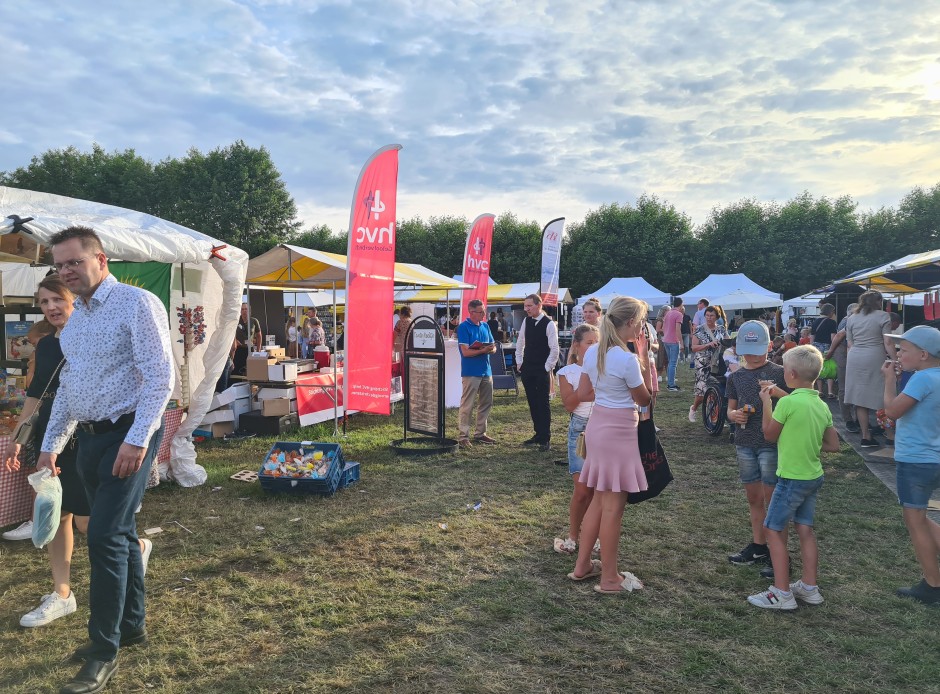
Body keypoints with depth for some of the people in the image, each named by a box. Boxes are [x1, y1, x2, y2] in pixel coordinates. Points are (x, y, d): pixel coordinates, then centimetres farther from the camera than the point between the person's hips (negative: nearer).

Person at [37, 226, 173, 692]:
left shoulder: (136, 304, -11)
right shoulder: (74, 320, 15)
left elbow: (160, 377, -18)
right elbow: (67, 388, 22)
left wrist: (137, 440, -24)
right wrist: (51, 445, 20)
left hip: (128, 434, -8)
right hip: (90, 437, 8)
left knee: (104, 537, -9)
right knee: (119, 533, 15)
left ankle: (104, 650, 3)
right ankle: (132, 625, 29)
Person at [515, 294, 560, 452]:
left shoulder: (549, 324, -13)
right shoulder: (526, 321, 6)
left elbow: (554, 349, -13)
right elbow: (520, 343, 16)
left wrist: (547, 368, -11)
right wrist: (519, 362, 13)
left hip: (542, 371, -6)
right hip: (527, 370, 6)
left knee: (543, 404, -2)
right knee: (532, 403, 12)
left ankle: (545, 439, 5)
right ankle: (538, 434, 24)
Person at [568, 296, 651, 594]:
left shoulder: (593, 352, 3)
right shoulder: (628, 359, -20)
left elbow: (582, 394, 9)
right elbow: (644, 400, -6)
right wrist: (644, 359, -3)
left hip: (598, 425, 8)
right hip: (618, 431, -8)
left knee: (599, 499, 18)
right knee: (613, 505, 2)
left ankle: (582, 565, 27)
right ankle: (609, 578, 14)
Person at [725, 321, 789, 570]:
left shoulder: (778, 373, -5)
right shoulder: (736, 377, 9)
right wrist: (734, 415, -8)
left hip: (771, 443, -5)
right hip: (744, 443, 5)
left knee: (771, 499, 0)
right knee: (753, 498, 14)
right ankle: (758, 545, 26)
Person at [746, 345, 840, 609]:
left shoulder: (787, 402, -20)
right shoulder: (822, 406, 3)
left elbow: (770, 435, -7)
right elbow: (833, 446, 8)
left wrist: (766, 402, 1)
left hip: (792, 477, -8)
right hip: (814, 476, 8)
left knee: (774, 531, 2)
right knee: (805, 530, 16)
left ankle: (782, 594, 5)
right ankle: (809, 588, 25)